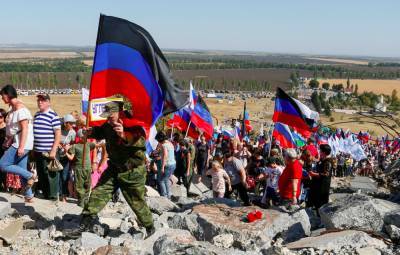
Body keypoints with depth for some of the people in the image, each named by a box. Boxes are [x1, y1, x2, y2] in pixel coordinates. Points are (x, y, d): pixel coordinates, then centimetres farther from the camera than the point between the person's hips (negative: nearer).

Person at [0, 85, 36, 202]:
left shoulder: (20, 108, -15)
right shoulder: (13, 108, 15)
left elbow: (25, 128, -21)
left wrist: (21, 147, -25)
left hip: (21, 144, -10)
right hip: (17, 144, 10)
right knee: (22, 171, 10)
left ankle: (30, 176, -6)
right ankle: (29, 196, 16)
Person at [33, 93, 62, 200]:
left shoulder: (53, 115, -10)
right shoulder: (37, 115, 12)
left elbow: (58, 134, -13)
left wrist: (53, 150, -18)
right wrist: (33, 148, 18)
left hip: (48, 151, -7)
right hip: (37, 151, 7)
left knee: (50, 174, -1)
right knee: (41, 173, 14)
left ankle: (52, 195, 10)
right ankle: (44, 192, 26)